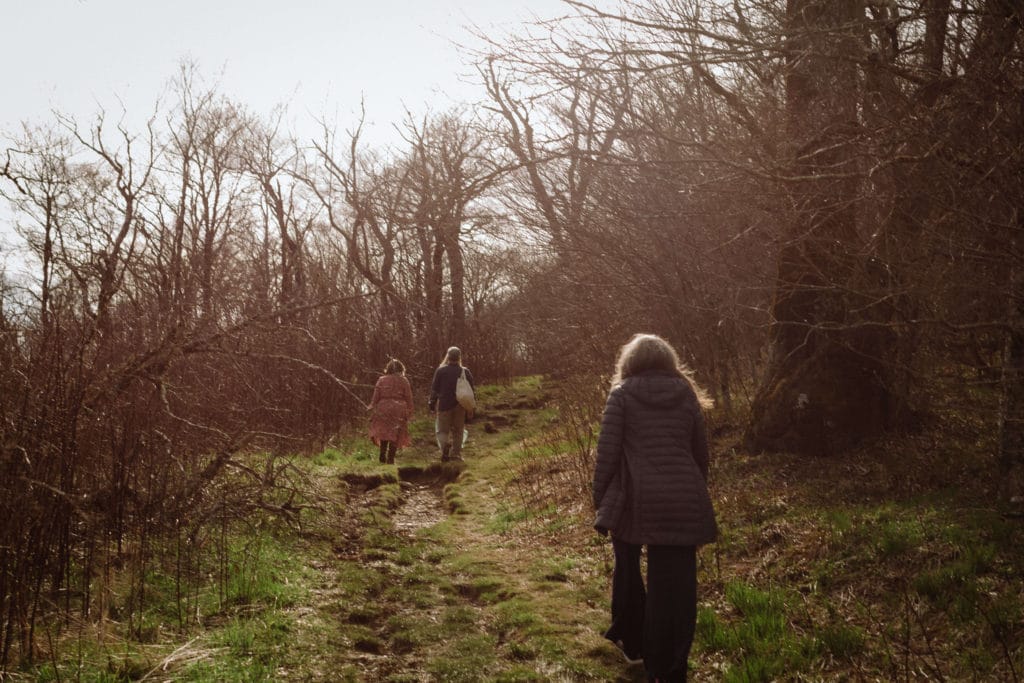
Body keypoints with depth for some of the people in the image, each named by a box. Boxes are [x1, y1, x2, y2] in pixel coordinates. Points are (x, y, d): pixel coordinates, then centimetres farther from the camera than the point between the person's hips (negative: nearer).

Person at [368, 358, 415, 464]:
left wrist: (371, 406, 14)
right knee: (395, 435, 5)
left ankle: (382, 455, 12)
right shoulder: (403, 381, 0)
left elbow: (376, 397, 2)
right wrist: (410, 411, 7)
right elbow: (409, 398, -1)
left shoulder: (381, 380, 2)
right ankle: (390, 458, 3)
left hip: (383, 409, 2)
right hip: (398, 411, -2)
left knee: (384, 433, 17)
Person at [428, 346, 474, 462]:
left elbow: (434, 389, -3)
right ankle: (456, 454, 13)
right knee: (457, 431, 12)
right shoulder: (465, 372, 2)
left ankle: (445, 444, -23)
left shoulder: (440, 371, -5)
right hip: (460, 407, 2)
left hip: (444, 405, -2)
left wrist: (432, 403, 9)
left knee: (443, 430, 6)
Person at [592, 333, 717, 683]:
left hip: (636, 499, -1)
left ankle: (630, 639, 36)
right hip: (683, 502, 2)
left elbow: (607, 452, -4)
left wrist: (600, 499, 5)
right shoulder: (686, 393, 10)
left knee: (627, 566, 22)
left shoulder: (622, 394, 2)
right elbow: (700, 453, 13)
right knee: (675, 583, 4)